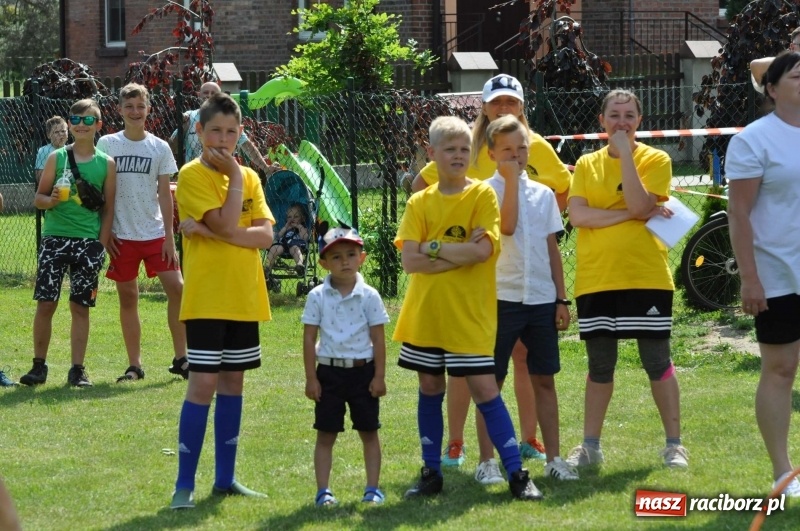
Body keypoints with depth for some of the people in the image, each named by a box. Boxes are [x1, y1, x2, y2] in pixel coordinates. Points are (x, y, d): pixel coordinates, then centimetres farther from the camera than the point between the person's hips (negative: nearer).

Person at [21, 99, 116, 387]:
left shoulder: (106, 164, 5)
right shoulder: (56, 158, 4)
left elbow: (109, 208, 7)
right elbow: (38, 198, 6)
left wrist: (101, 245, -1)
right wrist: (51, 200, -17)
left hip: (89, 241, 0)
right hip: (55, 237, 0)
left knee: (80, 306, 3)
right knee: (45, 303, -4)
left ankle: (77, 369, 8)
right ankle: (39, 365, 7)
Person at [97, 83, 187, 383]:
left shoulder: (160, 148, 3)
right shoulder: (107, 145, 1)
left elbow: (165, 194, 3)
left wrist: (169, 236, -3)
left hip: (155, 233, 1)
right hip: (122, 235, -1)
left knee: (176, 288, -8)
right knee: (128, 297, 3)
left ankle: (180, 358, 4)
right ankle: (134, 365, 11)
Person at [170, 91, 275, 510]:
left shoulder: (249, 177, 9)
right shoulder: (193, 176, -8)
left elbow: (265, 235, -3)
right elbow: (228, 225, -19)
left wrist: (213, 231, -16)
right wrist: (235, 177, -11)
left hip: (244, 299, 6)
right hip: (207, 298, -6)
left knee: (233, 382, 10)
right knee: (203, 383, -10)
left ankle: (225, 478, 17)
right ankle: (184, 484, -7)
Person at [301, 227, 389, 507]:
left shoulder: (369, 296, -3)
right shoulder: (317, 297, -3)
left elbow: (378, 338, 0)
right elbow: (309, 338, 0)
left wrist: (379, 376, -3)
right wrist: (311, 378, -3)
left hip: (363, 371, 0)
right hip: (329, 371, 0)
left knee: (369, 432, 6)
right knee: (326, 434, 3)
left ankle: (372, 488, 12)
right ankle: (323, 491, 7)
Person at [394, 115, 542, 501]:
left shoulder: (482, 195, -2)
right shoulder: (420, 203, 4)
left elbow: (482, 250, -15)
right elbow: (410, 261, -6)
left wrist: (434, 247, -9)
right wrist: (460, 254, -13)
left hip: (470, 314, -3)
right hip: (425, 313, 3)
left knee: (484, 389, -5)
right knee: (430, 389, 9)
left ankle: (516, 474, -2)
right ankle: (431, 473, 18)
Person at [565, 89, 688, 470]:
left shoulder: (655, 160, 0)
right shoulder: (587, 165, 7)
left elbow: (641, 206, -15)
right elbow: (577, 215, -6)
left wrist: (625, 153, -15)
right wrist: (627, 214, -14)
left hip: (646, 276, -2)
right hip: (596, 278, 2)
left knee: (657, 360, 0)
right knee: (599, 365, 9)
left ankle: (674, 444, 7)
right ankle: (590, 445, 16)